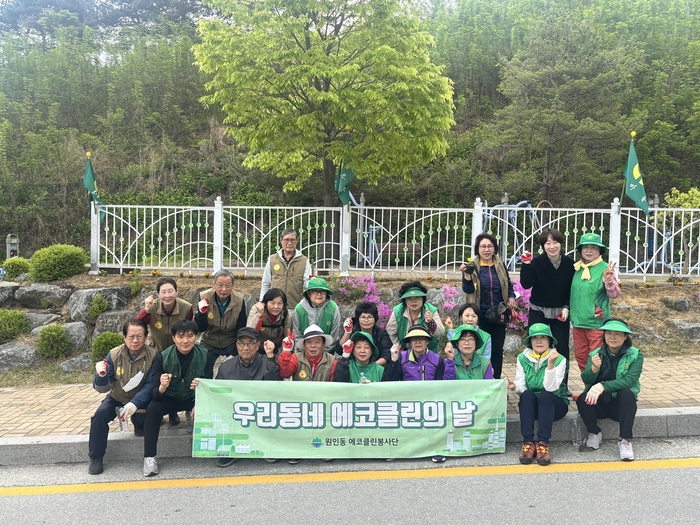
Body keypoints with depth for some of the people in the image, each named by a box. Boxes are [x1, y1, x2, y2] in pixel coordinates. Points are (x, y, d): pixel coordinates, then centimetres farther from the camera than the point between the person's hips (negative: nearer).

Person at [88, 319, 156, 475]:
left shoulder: (153, 356, -19)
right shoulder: (114, 355, -14)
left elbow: (151, 385, -21)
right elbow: (103, 388, -12)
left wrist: (135, 403, -38)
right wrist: (101, 376, -35)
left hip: (141, 399, -2)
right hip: (116, 398, 2)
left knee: (142, 416, -31)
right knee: (100, 414, -23)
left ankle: (139, 426, 9)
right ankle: (96, 458, -5)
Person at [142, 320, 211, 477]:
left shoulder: (205, 355, -16)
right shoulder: (162, 357, -17)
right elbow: (155, 393, -17)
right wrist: (162, 387, -42)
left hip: (193, 398, 0)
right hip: (170, 398, 0)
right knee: (152, 409, -29)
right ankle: (149, 457, -18)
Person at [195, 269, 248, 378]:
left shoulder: (239, 300, -16)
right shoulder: (204, 297, -16)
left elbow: (241, 329, -6)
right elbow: (200, 328, -13)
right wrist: (201, 313, -31)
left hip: (232, 344, 0)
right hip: (209, 343, 0)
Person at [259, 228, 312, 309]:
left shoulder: (304, 261, 5)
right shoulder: (272, 259, 9)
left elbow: (307, 283, -1)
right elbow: (265, 284, 14)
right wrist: (262, 302, 10)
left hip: (296, 308, -1)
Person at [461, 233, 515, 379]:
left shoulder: (500, 265, 6)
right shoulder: (473, 266, -4)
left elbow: (509, 285, 18)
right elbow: (468, 290, -11)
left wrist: (511, 297, 0)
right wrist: (466, 274, -27)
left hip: (499, 315, 3)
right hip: (480, 316, -3)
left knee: (497, 350, 8)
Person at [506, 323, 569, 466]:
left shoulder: (559, 359, -10)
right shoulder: (522, 358, -2)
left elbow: (550, 388, -23)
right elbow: (522, 387, -9)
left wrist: (550, 364, -35)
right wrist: (514, 386, -32)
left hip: (554, 404, -2)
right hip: (530, 405, 2)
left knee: (545, 395, -33)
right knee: (527, 394, -30)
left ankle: (543, 443, -33)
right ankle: (528, 442, -30)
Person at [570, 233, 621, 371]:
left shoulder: (605, 268, -10)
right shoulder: (577, 268, 6)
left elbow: (615, 295, -16)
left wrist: (608, 279, -31)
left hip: (596, 322, -6)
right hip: (577, 322, 6)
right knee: (580, 356, 16)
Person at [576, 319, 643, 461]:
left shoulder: (635, 355, -5)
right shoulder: (596, 354, 2)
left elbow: (630, 380, -21)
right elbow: (586, 379, -11)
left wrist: (603, 386, -34)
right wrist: (594, 368, -33)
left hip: (621, 404, -1)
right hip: (599, 403, 2)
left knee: (626, 392, -33)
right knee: (582, 399, -29)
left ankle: (625, 440, -21)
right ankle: (594, 434, -2)